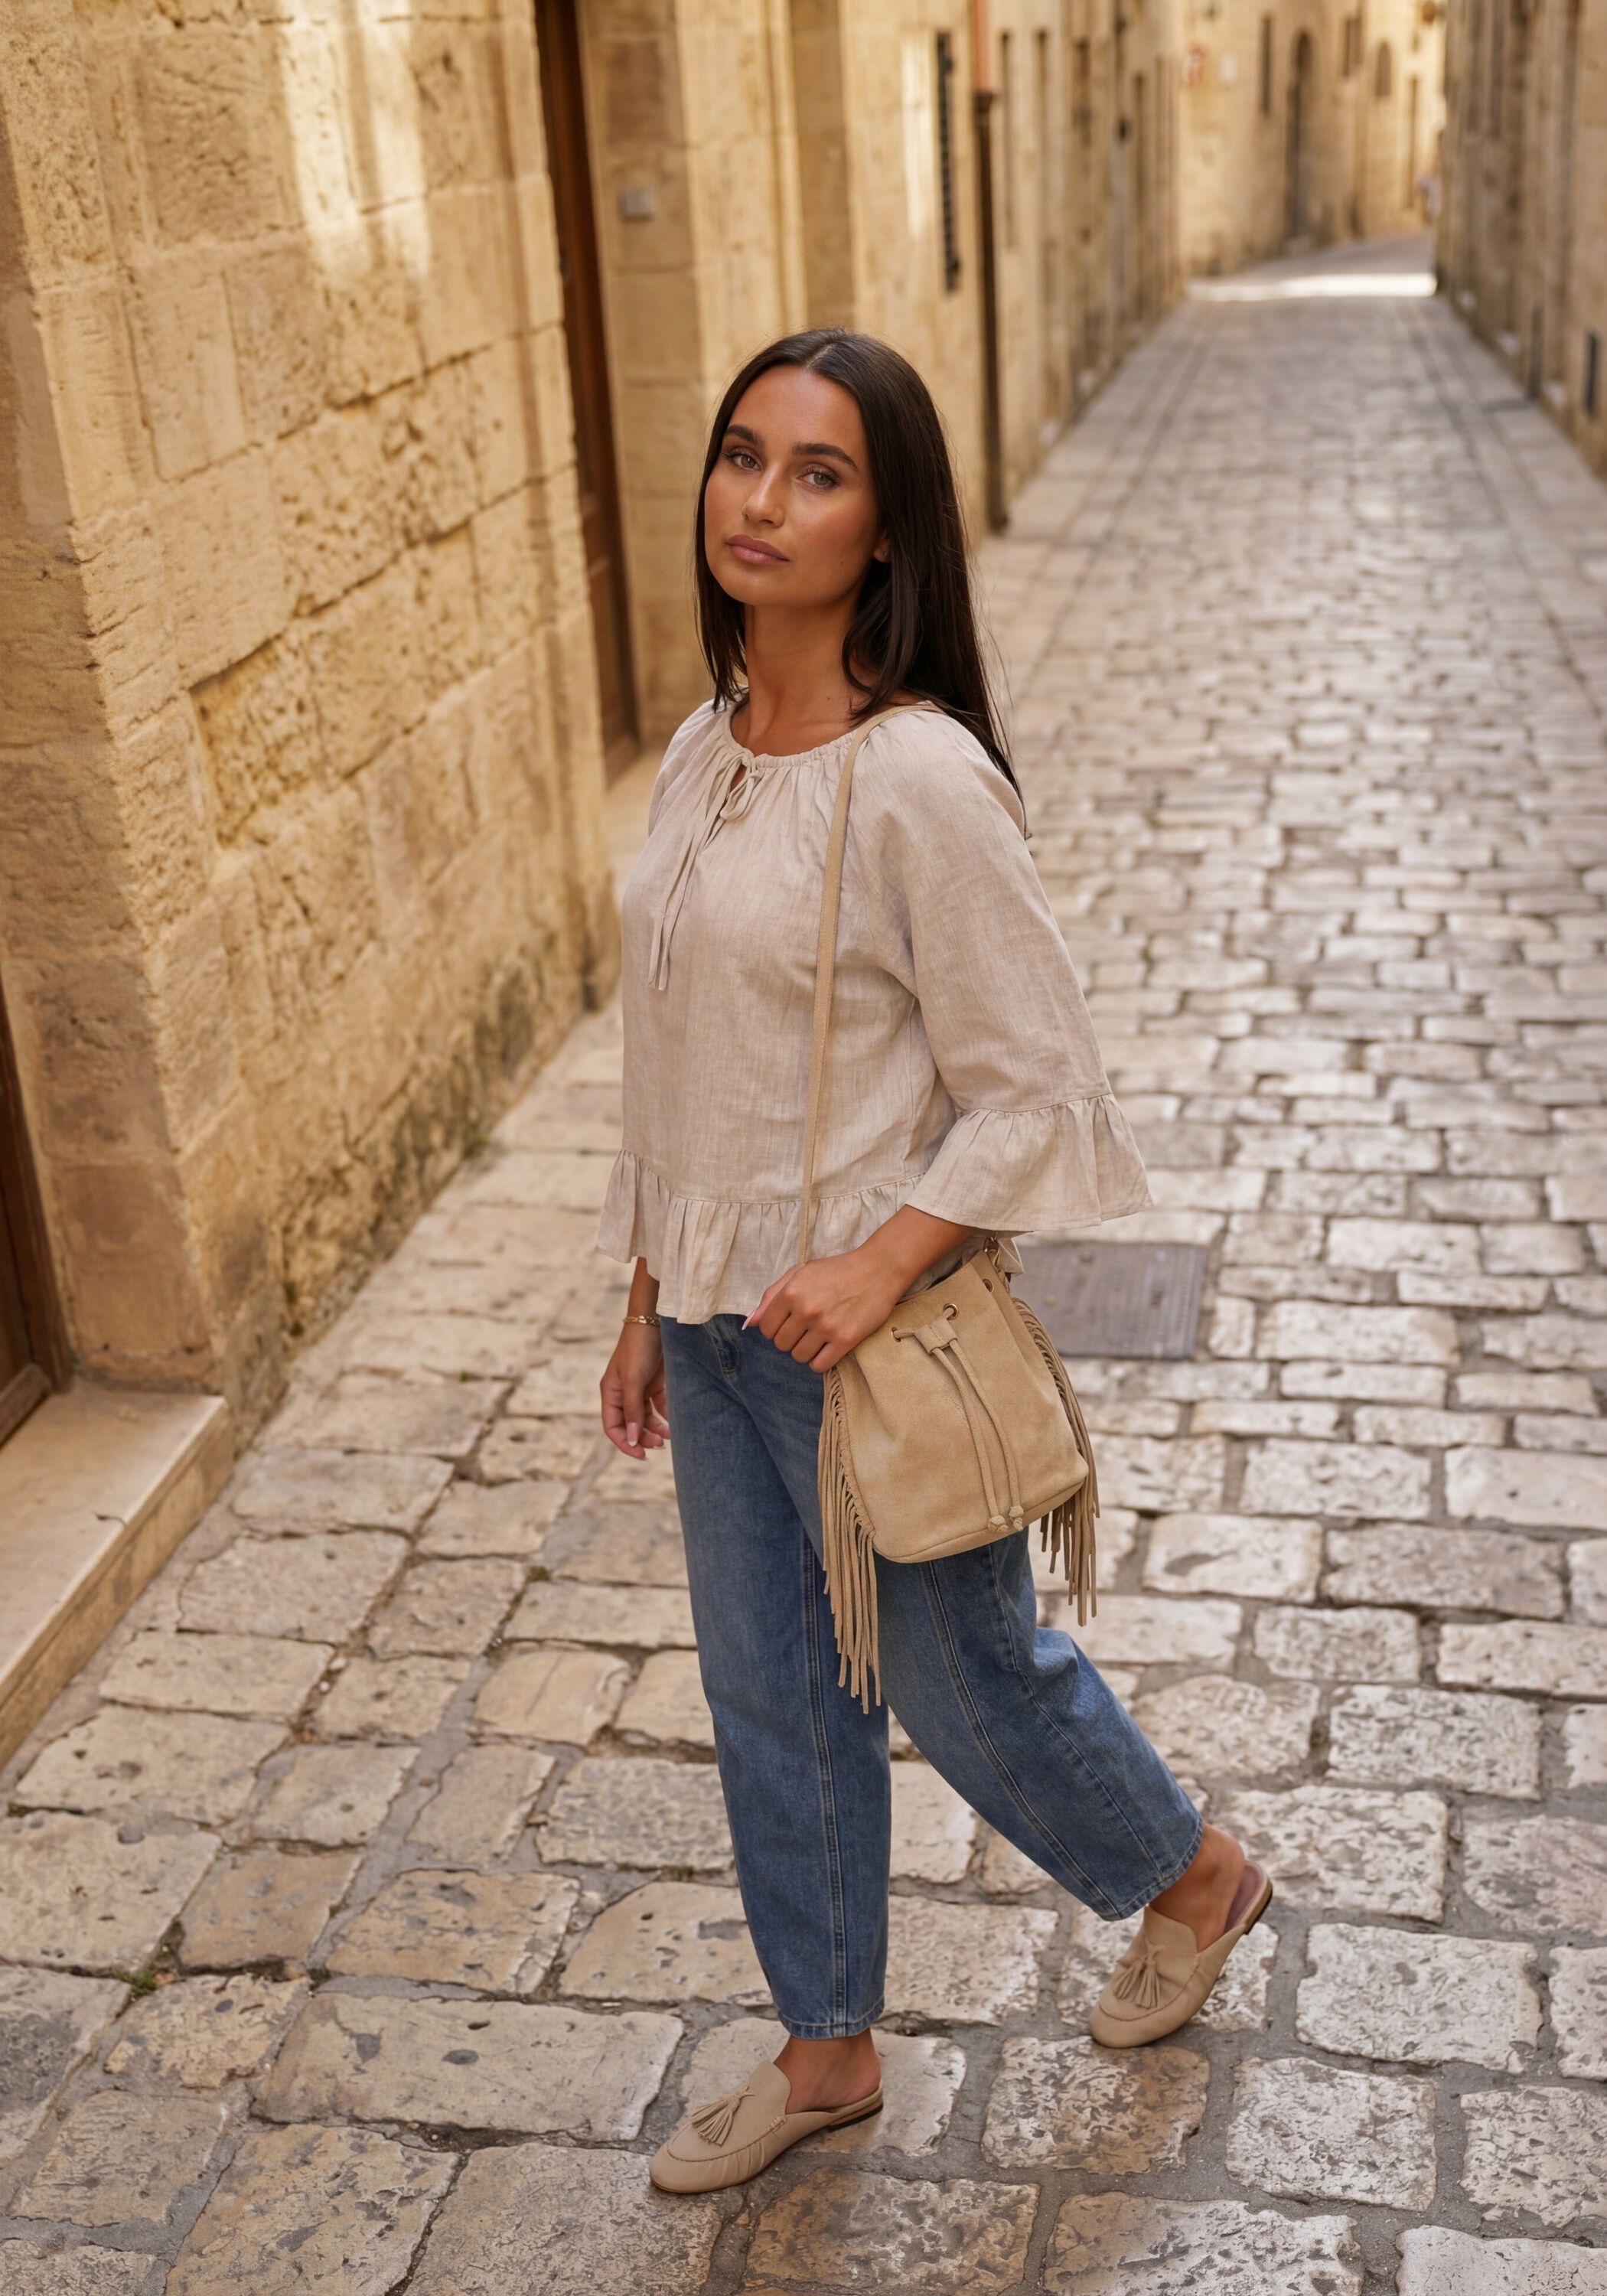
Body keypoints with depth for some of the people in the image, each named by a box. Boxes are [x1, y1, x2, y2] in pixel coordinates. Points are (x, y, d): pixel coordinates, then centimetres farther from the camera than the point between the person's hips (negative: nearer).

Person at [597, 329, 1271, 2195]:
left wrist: (876, 1267, -25)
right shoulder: (701, 753, 2)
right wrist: (649, 1305, 12)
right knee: (770, 1693, 19)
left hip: (865, 1327, -7)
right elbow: (678, 1067, 9)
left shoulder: (920, 782, -21)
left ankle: (1193, 1880, 43)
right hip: (719, 1319, 7)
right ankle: (828, 2052, 40)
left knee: (962, 1675, 13)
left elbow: (1034, 1092, -17)